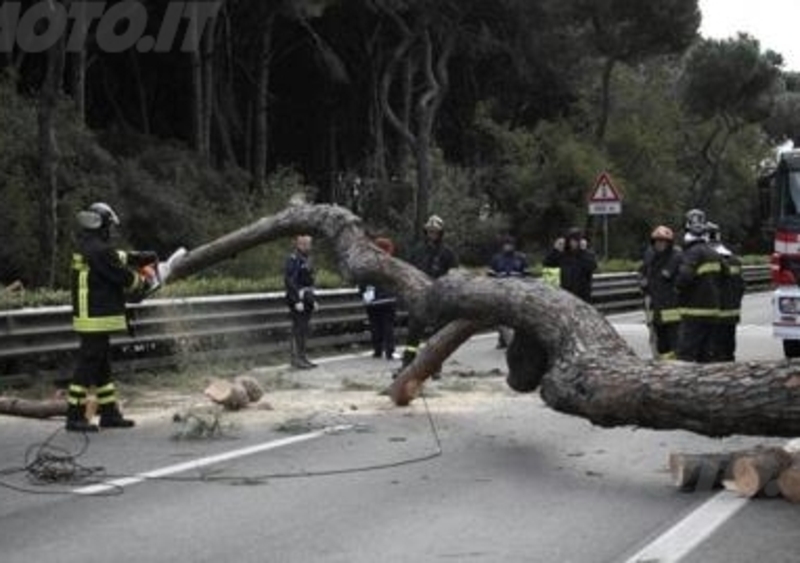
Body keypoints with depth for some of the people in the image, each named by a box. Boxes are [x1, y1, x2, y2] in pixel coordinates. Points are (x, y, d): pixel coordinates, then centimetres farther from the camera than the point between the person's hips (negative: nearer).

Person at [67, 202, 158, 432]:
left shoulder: (87, 248, 12)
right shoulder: (99, 250, -18)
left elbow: (119, 258, 24)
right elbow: (123, 276, -13)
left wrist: (141, 257, 17)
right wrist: (144, 282, 5)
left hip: (92, 319, 10)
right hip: (96, 319, -10)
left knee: (102, 366, 14)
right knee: (88, 365, -6)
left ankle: (109, 413, 20)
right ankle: (75, 416, -3)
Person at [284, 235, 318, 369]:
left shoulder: (307, 259, 15)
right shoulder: (293, 260, -13)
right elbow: (289, 281, -19)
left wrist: (313, 299, 19)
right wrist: (297, 301, -22)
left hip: (307, 299, 9)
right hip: (297, 299, -9)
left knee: (305, 329, 11)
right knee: (299, 329, -7)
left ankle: (302, 357, 16)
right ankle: (296, 359, -4)